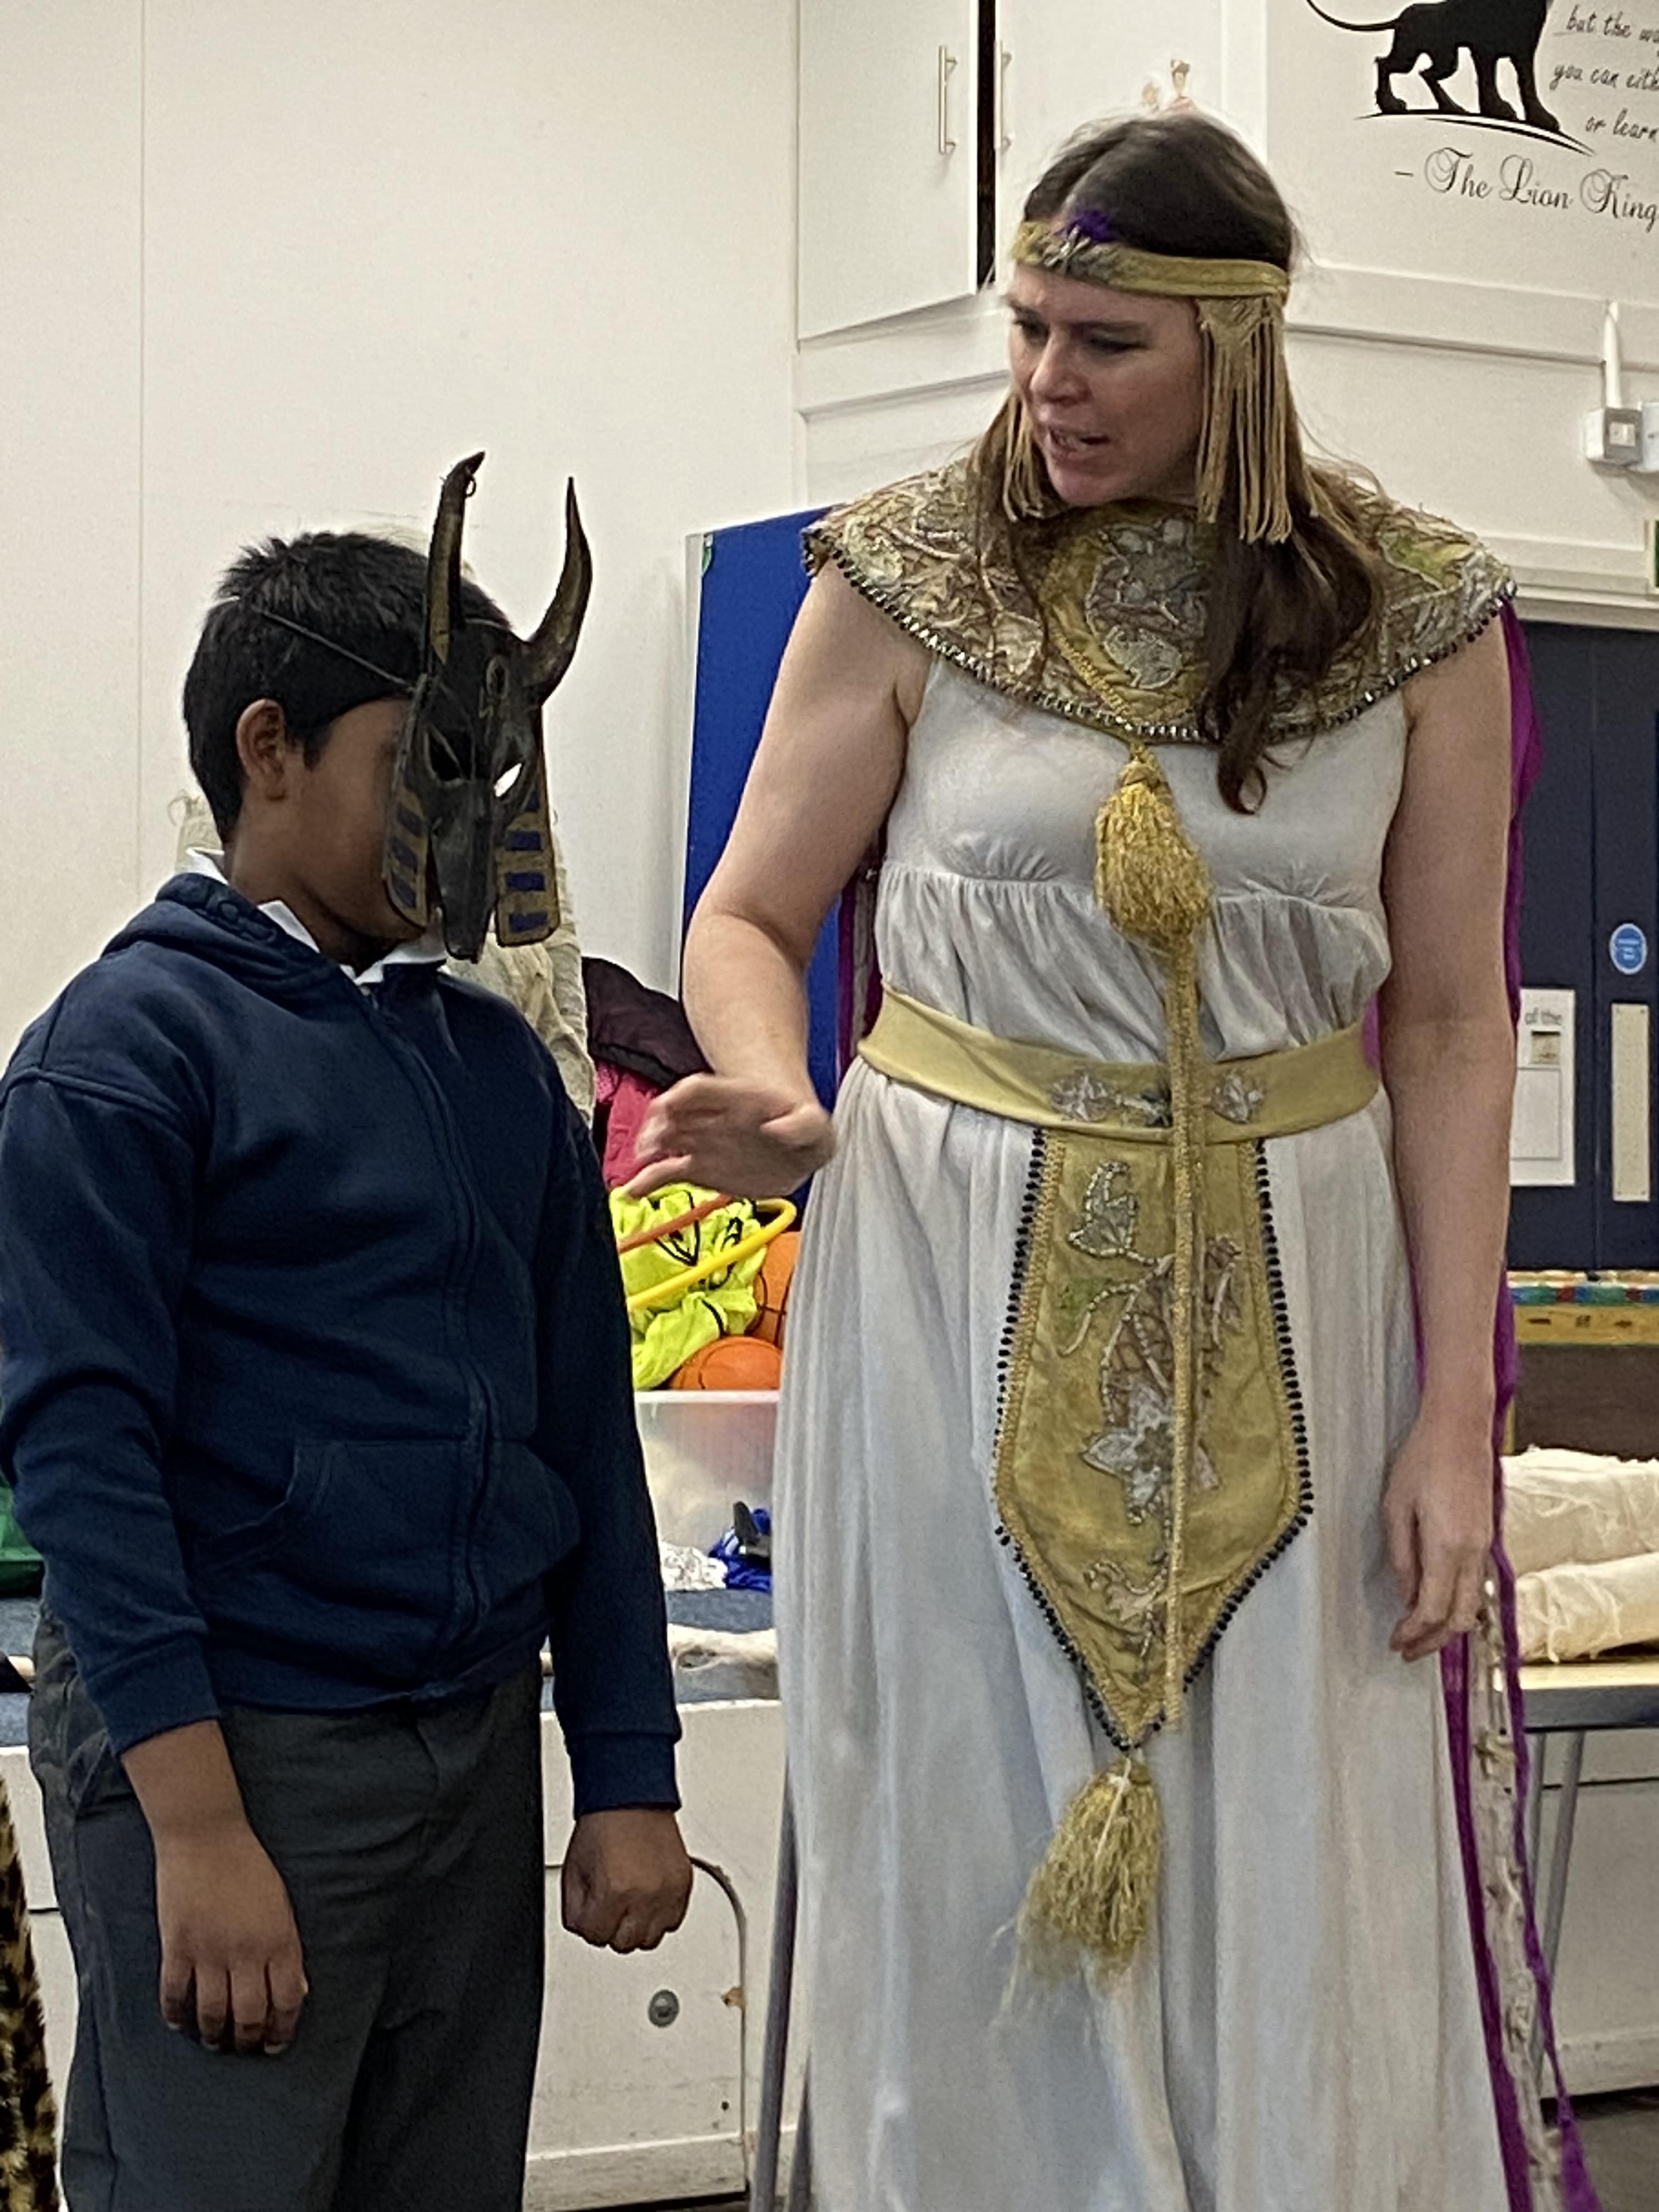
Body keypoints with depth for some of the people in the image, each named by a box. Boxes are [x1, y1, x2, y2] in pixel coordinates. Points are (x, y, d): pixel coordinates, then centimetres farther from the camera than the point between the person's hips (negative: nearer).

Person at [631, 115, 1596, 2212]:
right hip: (960, 1278, 0)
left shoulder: (1414, 615, 0)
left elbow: (1451, 1025, 2)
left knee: (1300, 1878, 3)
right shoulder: (909, 576, -1)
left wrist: (1454, 1413, -3)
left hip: (1286, 1293, 1)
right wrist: (774, 1103, -18)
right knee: (974, 1859, 5)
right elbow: (750, 917, 5)